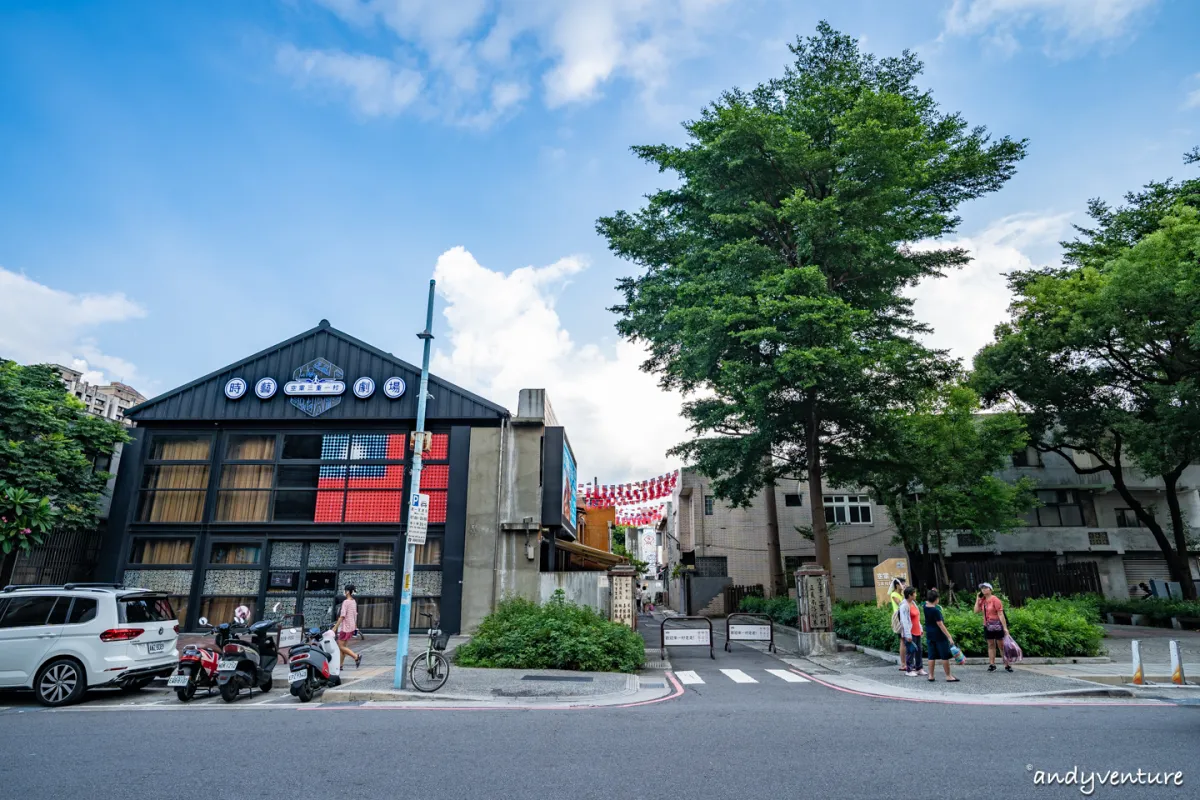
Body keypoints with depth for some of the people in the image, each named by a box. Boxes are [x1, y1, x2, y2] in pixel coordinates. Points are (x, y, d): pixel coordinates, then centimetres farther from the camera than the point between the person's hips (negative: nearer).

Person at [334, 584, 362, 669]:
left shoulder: (346, 602, -16)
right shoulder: (354, 602, 10)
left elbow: (342, 616, -19)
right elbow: (355, 615, 16)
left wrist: (335, 627, -16)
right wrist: (355, 626, 23)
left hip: (346, 627, -9)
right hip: (352, 627, 9)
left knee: (341, 646, -3)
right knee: (343, 646, 14)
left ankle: (356, 657, -12)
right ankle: (340, 664, 17)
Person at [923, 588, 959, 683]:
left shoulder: (926, 605, -1)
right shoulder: (935, 610, -20)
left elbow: (928, 600, 25)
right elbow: (940, 625, -21)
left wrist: (931, 592, 10)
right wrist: (949, 637, -18)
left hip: (929, 634, 7)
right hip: (939, 635, -7)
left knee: (932, 656, 10)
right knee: (945, 656, 3)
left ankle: (931, 676, 11)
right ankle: (948, 676, 8)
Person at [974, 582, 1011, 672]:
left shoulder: (995, 600, -12)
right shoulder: (982, 601, 6)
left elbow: (1001, 614, -14)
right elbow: (976, 611, 0)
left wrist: (1005, 627, -18)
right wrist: (977, 599, 0)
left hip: (997, 625, -5)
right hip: (987, 626, 6)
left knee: (1001, 645, 1)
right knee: (991, 645, 9)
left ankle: (1007, 665, 9)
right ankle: (992, 665, 12)